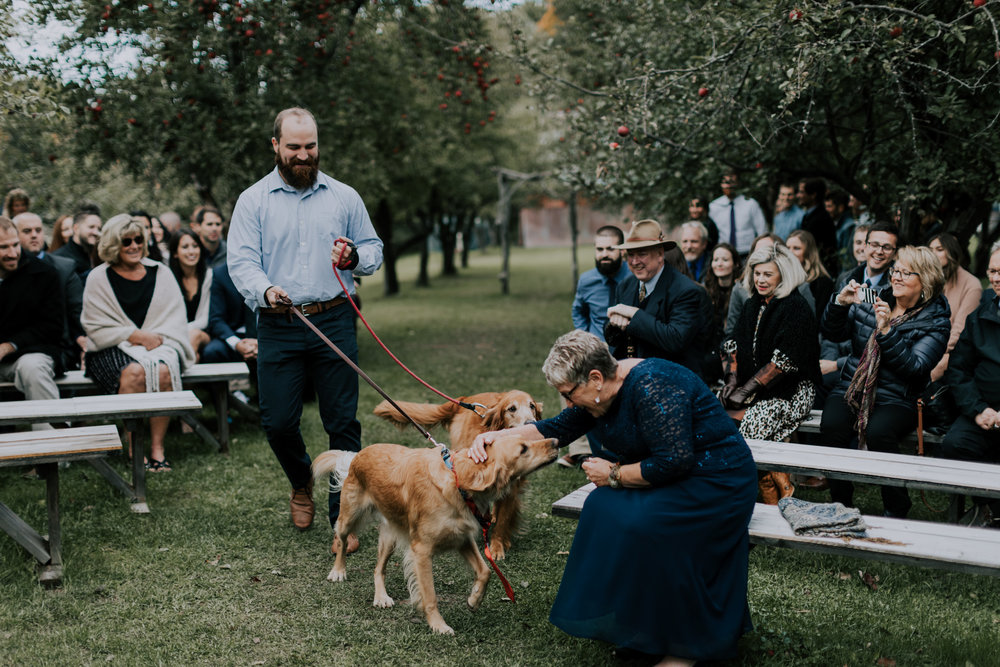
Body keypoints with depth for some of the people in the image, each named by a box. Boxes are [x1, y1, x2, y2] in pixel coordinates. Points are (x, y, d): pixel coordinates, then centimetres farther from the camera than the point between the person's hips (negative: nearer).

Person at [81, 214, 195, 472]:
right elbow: (98, 328, -2)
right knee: (134, 371, -35)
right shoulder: (98, 279, 4)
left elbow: (175, 320, 8)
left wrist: (156, 339, -11)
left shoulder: (160, 273, 12)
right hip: (112, 349, -2)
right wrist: (137, 336, -13)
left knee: (164, 370, -32)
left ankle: (157, 447, -25)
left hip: (159, 344, 2)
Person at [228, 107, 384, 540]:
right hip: (278, 329, 0)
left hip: (334, 322, 1)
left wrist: (354, 258, -8)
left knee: (342, 422, 0)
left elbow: (373, 249, 16)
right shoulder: (253, 201, 5)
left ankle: (342, 516, 11)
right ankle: (301, 482, 34)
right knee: (277, 422, 2)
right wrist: (265, 290, -24)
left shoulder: (344, 197, 10)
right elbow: (241, 261, -4)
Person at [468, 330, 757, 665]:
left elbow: (674, 460, -31)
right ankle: (630, 624, 0)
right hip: (675, 474, 9)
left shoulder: (651, 386, -27)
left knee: (638, 524, -28)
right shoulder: (604, 389, 1)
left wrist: (614, 475, -19)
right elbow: (556, 428, 12)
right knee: (603, 508, -12)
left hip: (715, 481, -9)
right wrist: (497, 435, 2)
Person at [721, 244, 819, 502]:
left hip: (790, 391, -7)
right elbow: (733, 345, 13)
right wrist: (732, 380, -4)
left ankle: (775, 502, -12)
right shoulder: (752, 306, 15)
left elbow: (784, 361, -16)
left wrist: (746, 390, -17)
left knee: (754, 423, -30)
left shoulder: (796, 309, -9)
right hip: (751, 387, 7)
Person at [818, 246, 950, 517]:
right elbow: (831, 333, 12)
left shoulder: (935, 322, 0)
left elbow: (914, 367, -14)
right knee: (831, 426, -27)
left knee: (878, 432, -34)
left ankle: (896, 513, -14)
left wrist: (886, 331, -24)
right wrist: (840, 304, -6)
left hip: (896, 400, -3)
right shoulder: (871, 303, 12)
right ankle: (841, 505, -12)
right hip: (851, 389, 4)